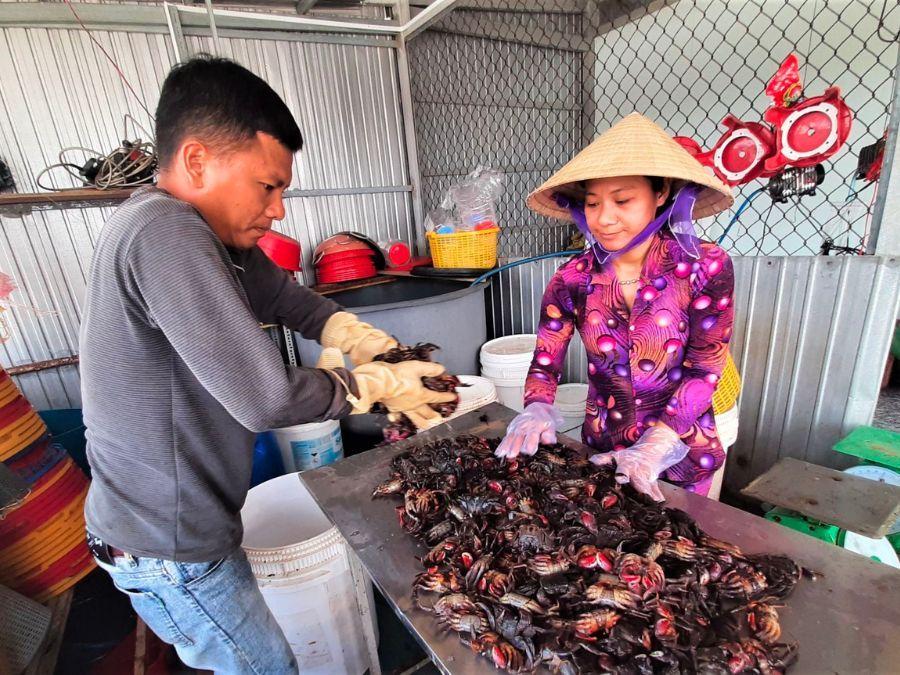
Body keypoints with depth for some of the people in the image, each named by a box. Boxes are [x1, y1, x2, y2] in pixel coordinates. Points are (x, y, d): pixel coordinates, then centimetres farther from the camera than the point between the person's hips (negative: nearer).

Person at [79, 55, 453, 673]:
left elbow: (289, 299, 8)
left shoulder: (211, 230, 1)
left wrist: (375, 350, -7)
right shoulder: (164, 234, -29)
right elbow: (266, 401, -34)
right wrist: (379, 385, -19)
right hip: (169, 552, -8)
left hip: (180, 519, 8)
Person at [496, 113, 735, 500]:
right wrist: (536, 412, -28)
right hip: (602, 451, 2)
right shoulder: (573, 280, -12)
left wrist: (654, 447, -27)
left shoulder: (706, 268, -16)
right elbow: (545, 363, -8)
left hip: (682, 451, -1)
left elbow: (704, 370, -17)